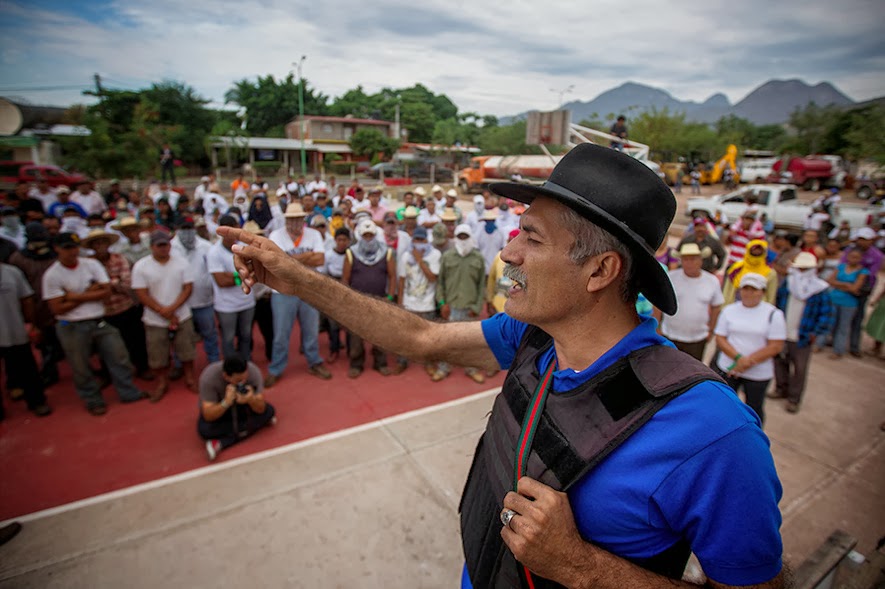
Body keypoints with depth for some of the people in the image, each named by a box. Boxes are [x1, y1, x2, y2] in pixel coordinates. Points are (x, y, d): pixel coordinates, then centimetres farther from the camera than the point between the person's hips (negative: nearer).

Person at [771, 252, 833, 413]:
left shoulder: (820, 290, -10)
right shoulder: (787, 283, 0)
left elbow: (826, 314, -6)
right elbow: (777, 302, 10)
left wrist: (815, 333, -11)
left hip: (803, 338, -4)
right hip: (782, 334, 4)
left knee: (799, 369, 7)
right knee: (780, 361, 17)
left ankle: (794, 399, 21)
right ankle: (782, 389, 37)